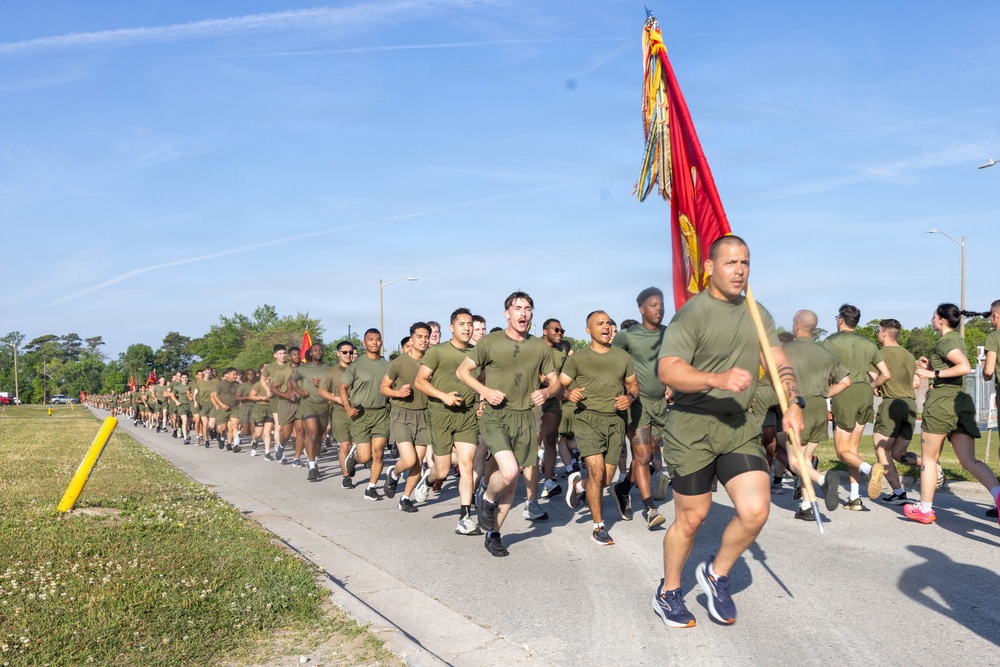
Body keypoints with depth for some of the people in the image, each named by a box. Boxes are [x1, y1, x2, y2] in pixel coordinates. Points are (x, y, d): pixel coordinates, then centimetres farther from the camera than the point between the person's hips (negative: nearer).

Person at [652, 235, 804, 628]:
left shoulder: (758, 315, 12)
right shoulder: (692, 313, -10)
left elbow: (780, 363, 11)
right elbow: (668, 371, -21)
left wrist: (792, 404, -7)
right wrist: (718, 379, -36)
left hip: (740, 426, 5)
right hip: (692, 425, -5)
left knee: (755, 511, -9)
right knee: (691, 519, 6)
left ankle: (716, 574, 21)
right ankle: (668, 593, 30)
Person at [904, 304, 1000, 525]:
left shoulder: (945, 342, -10)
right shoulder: (958, 340, 18)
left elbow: (965, 367, -25)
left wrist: (934, 373, -20)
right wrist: (930, 365, 17)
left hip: (941, 401, -8)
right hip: (962, 401, 8)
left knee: (928, 458, 6)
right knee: (968, 460, 1)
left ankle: (925, 509, 15)